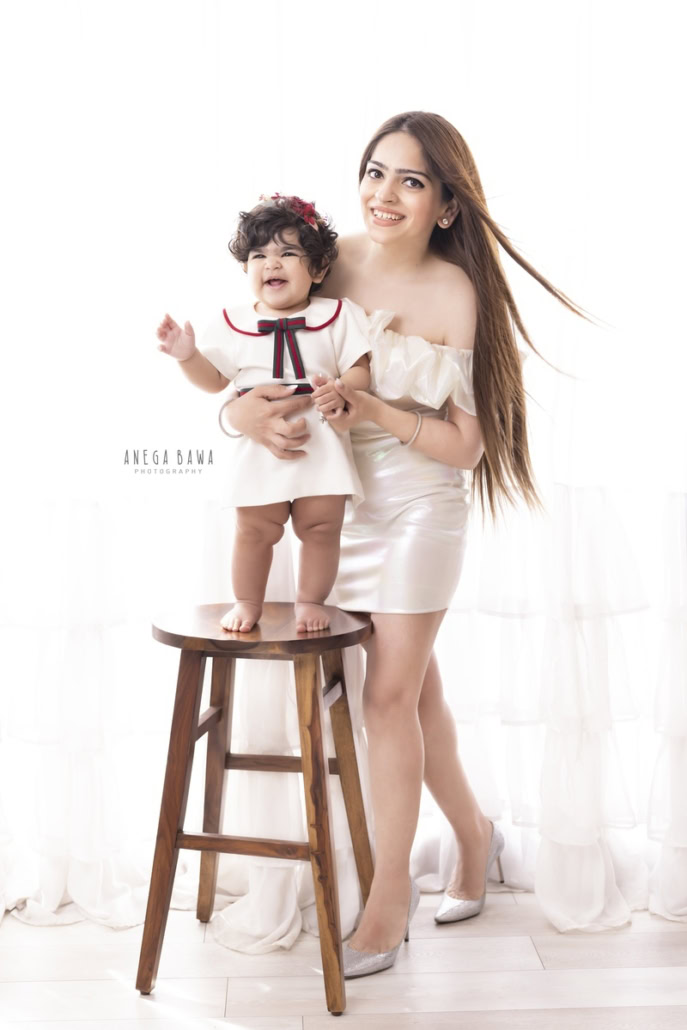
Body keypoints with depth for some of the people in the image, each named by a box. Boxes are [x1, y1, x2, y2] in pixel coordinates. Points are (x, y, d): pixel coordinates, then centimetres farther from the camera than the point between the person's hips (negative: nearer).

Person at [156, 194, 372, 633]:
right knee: (254, 529, 3)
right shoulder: (233, 324, 6)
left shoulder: (338, 316, 2)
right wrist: (188, 355, -10)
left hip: (322, 441, 0)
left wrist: (341, 391, -21)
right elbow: (215, 379, 8)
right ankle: (247, 603, 22)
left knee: (321, 527, 3)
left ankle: (311, 601, 22)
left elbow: (360, 367, -1)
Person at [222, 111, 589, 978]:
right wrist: (244, 408, -19)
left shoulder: (455, 295, -15)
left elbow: (468, 445, -15)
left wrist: (377, 411, -27)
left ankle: (389, 898, 16)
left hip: (421, 506, -5)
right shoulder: (329, 261, -4)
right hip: (342, 500, 5)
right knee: (414, 686, 16)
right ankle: (474, 836, 39)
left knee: (391, 694, -2)